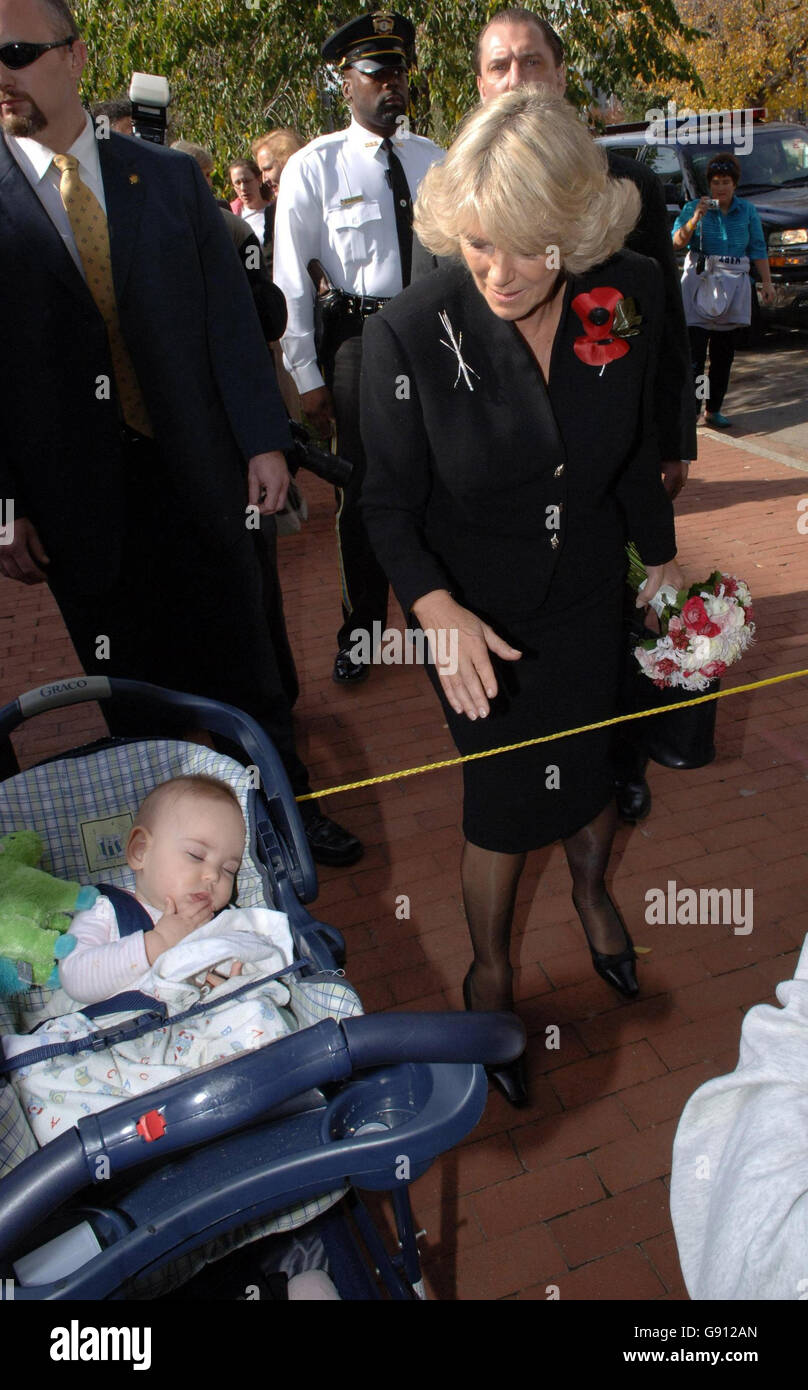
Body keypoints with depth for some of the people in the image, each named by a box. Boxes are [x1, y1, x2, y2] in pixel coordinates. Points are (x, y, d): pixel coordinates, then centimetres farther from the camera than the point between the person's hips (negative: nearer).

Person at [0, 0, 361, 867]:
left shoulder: (170, 178, 5)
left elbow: (230, 316, 5)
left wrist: (262, 441, -2)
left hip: (198, 475, 1)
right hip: (75, 500, -1)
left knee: (242, 663, 13)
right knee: (133, 690, 11)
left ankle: (289, 804, 32)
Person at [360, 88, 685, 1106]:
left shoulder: (633, 293, -14)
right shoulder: (409, 334, -23)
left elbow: (638, 447, 2)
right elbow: (390, 502, -14)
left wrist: (660, 557, 12)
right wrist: (436, 607, -31)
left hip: (585, 593, 3)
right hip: (470, 613, -3)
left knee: (587, 766, 17)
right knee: (502, 796, 7)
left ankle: (590, 888, 56)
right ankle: (489, 967, 39)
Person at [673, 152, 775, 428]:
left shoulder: (747, 210, 10)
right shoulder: (694, 207, 2)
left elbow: (758, 248, 10)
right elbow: (677, 242, -9)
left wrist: (767, 282, 4)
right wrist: (695, 219, -24)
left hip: (734, 285, 3)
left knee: (724, 353, 6)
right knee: (695, 349, -11)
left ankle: (713, 410, 14)